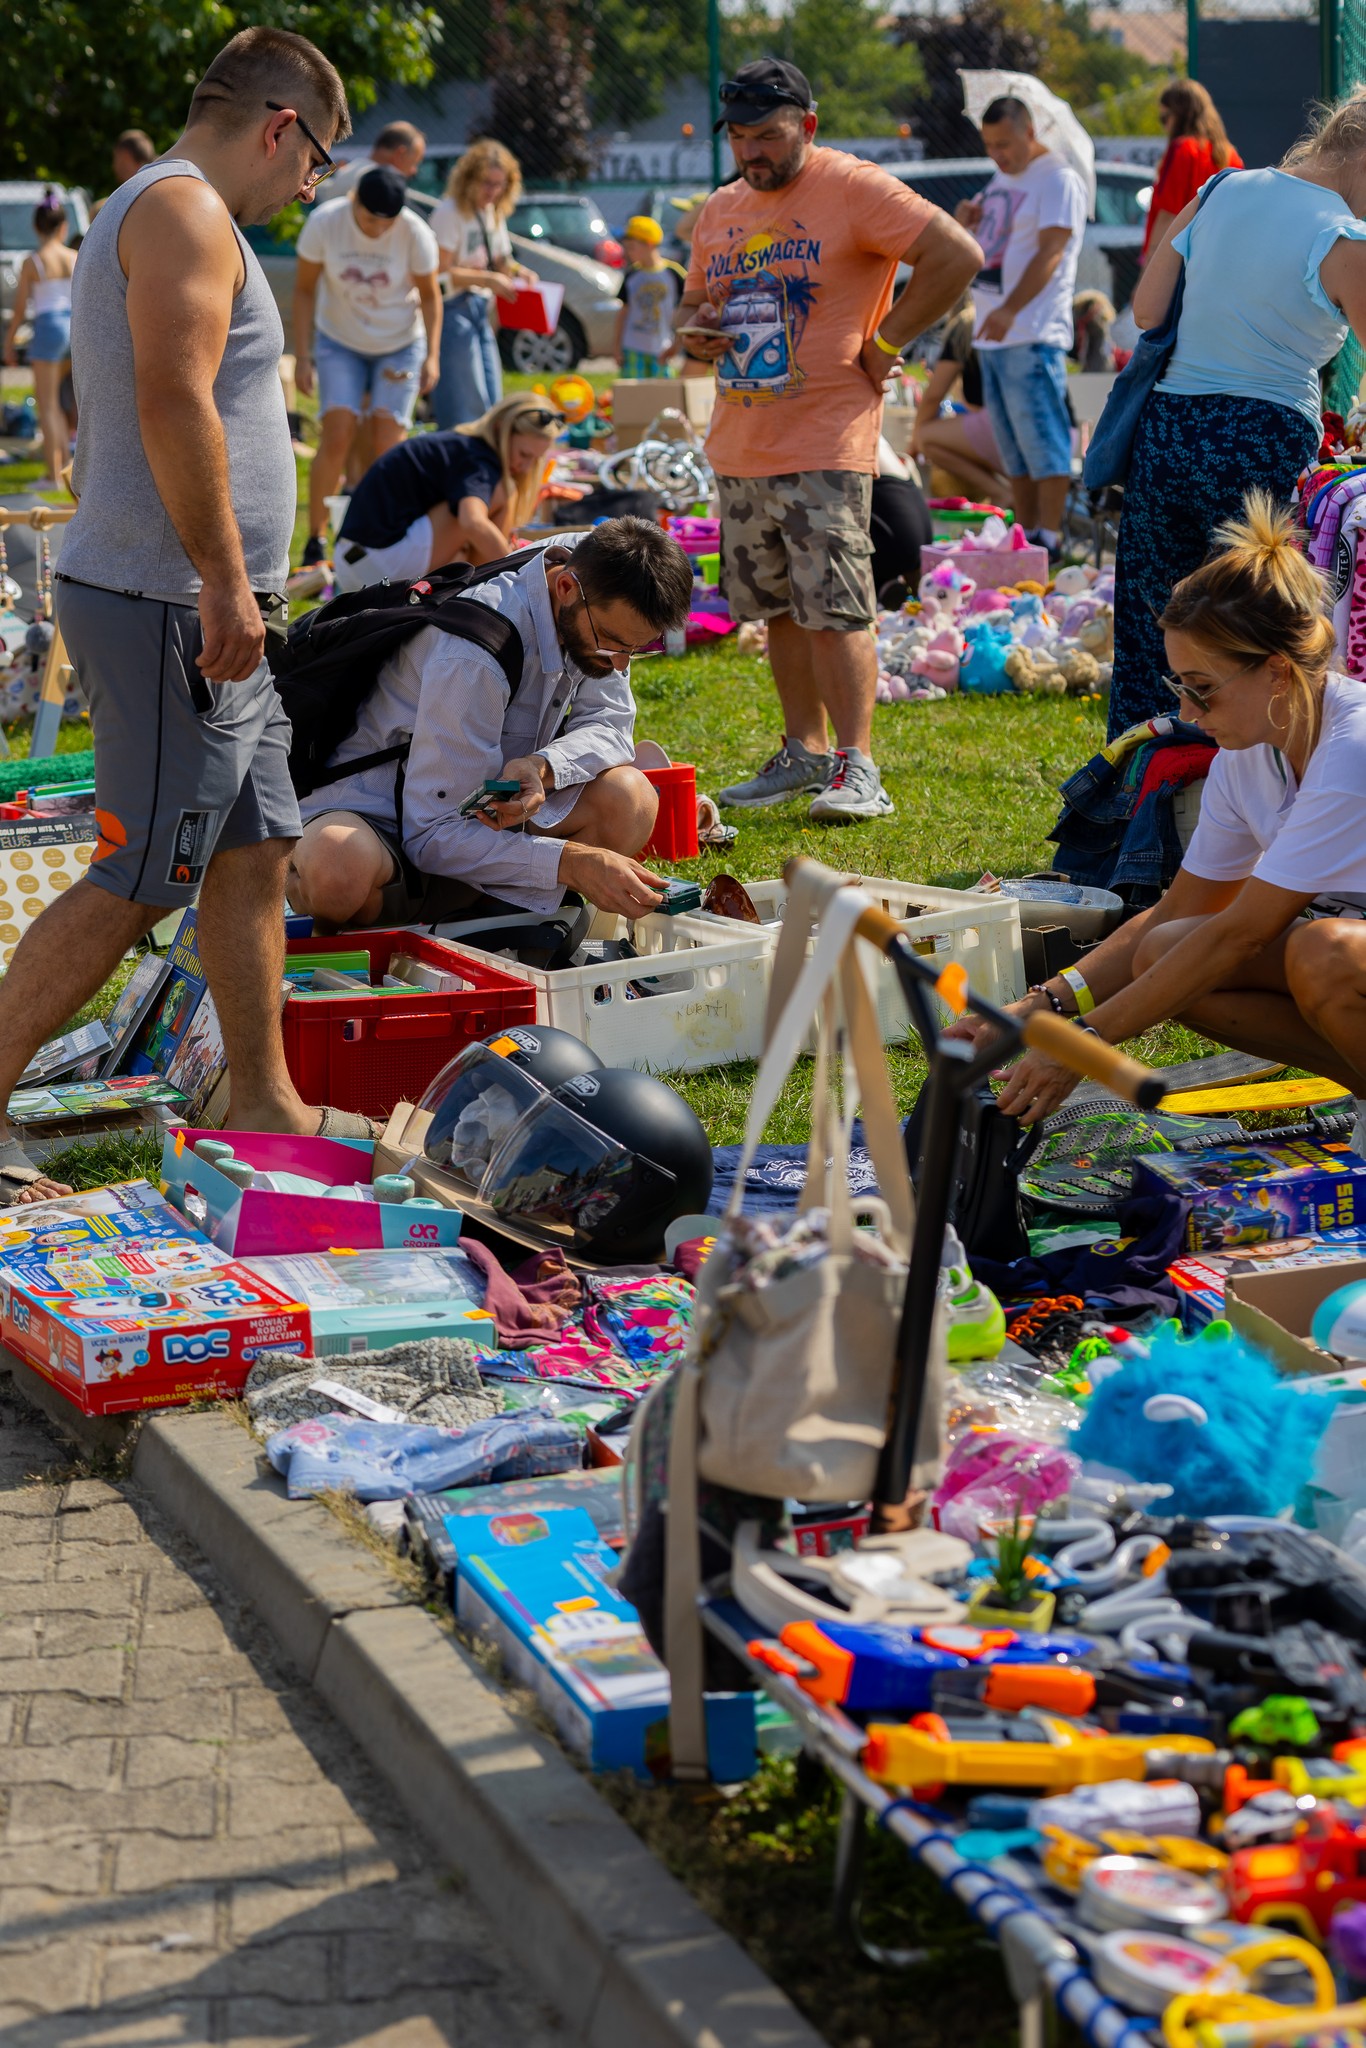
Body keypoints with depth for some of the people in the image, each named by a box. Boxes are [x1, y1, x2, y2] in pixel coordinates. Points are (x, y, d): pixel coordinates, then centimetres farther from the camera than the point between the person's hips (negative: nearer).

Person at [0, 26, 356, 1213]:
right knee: (137, 883, -7)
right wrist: (225, 578, -24)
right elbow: (174, 401, -23)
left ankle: (263, 1103, 18)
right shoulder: (184, 210, -11)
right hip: (171, 610, -11)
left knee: (255, 853, 12)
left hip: (204, 616, 11)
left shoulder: (164, 215, 22)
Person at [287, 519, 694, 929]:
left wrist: (542, 767, -28)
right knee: (339, 869, -43)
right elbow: (432, 838, -29)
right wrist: (569, 862, -38)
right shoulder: (474, 659, -32)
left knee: (629, 800, -19)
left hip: (488, 813, 7)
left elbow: (609, 726, -5)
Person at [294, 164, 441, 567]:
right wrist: (302, 355, -9)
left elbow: (430, 295, -5)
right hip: (340, 342, 0)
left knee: (389, 446, -7)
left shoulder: (415, 233, -20)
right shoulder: (324, 223, -19)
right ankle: (315, 538, -1)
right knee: (336, 437, -12)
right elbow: (304, 289, -7)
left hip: (400, 345, 0)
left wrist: (431, 355, -10)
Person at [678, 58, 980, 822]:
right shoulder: (721, 212, 15)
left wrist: (885, 342, -11)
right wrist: (697, 332, 2)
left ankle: (858, 766, -7)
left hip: (826, 446, -7)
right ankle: (805, 750, 21)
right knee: (780, 606, 12)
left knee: (836, 609, -10)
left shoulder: (854, 189, -7)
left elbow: (959, 255, -14)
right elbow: (694, 303, 27)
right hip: (739, 445, 7)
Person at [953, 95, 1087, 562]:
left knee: (1042, 435, -9)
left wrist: (1010, 309, -29)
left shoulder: (1058, 180, -7)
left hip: (1033, 334, -9)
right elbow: (982, 246, 31)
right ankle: (1025, 536, 14)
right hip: (992, 332, 9)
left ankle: (1050, 538, -8)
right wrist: (965, 219, 7)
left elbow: (1051, 252, -18)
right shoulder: (1001, 179, 20)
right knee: (1013, 444, 10)